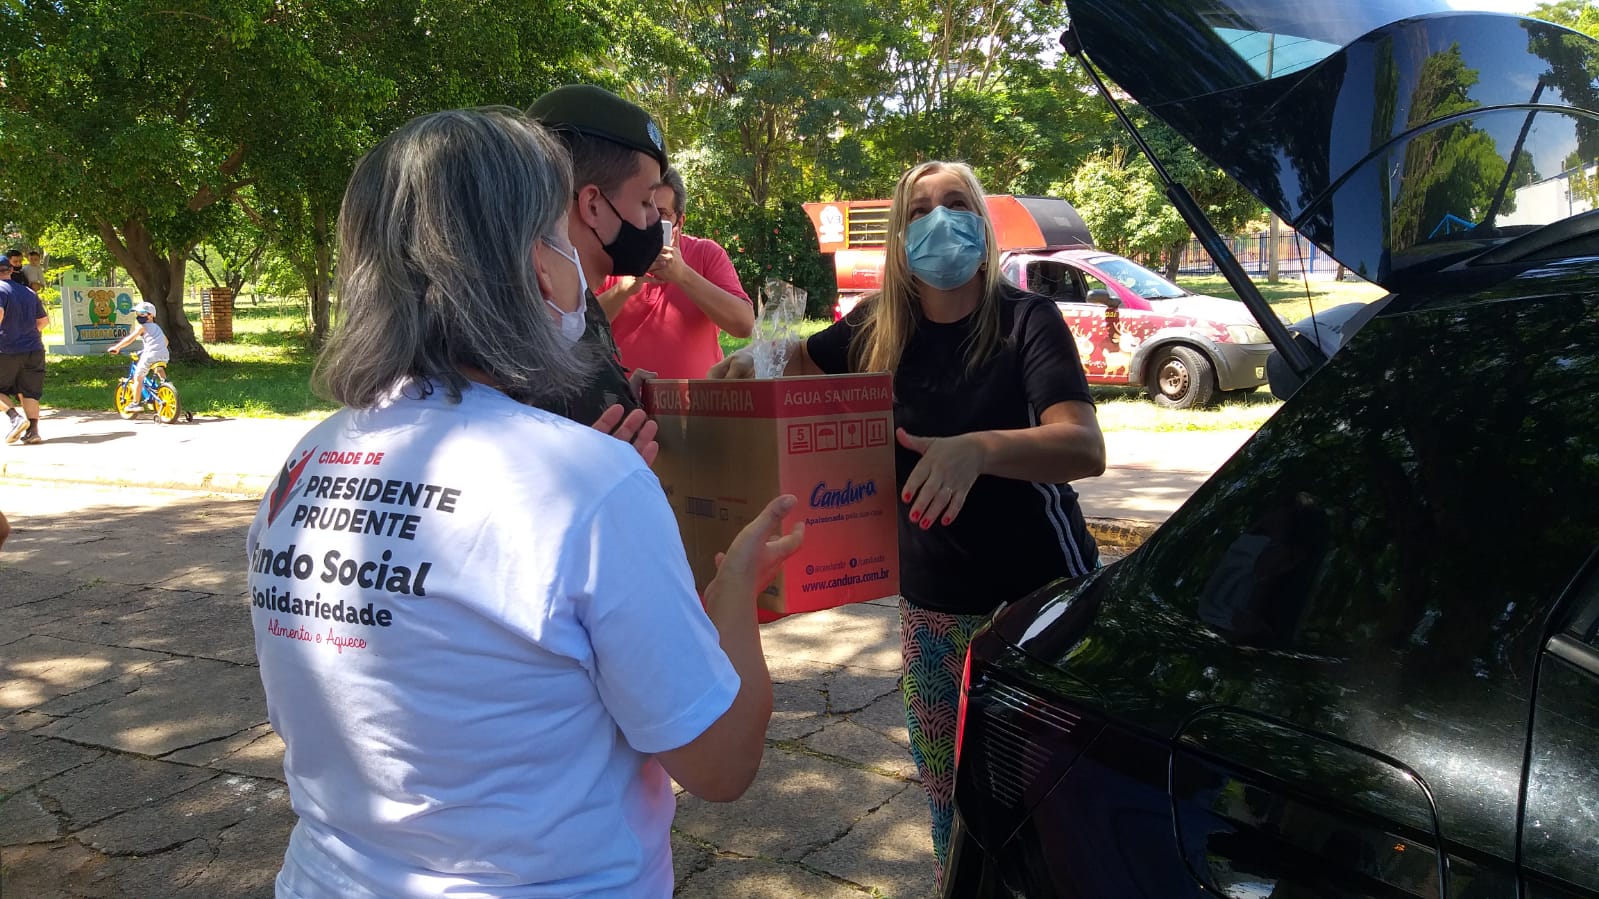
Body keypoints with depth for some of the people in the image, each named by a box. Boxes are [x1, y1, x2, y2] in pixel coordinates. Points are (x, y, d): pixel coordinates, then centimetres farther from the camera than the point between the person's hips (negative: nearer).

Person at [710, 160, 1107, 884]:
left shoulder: (1026, 320, -13)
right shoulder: (878, 328, 0)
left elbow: (1086, 447, -26)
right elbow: (803, 361, 19)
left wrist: (980, 448, -45)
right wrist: (753, 360, -4)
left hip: (1040, 594, -4)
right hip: (930, 602, 4)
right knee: (946, 789, 15)